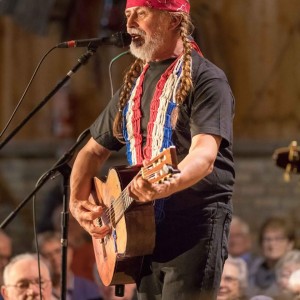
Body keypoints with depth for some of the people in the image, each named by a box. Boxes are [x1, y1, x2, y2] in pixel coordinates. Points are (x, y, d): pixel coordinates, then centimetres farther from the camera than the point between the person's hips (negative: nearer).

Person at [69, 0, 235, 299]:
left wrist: (165, 187, -42)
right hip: (144, 233, 8)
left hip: (195, 227, -7)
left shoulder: (205, 79, -7)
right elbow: (93, 151, 22)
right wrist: (77, 203, 3)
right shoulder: (133, 84, 16)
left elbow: (205, 154, -22)